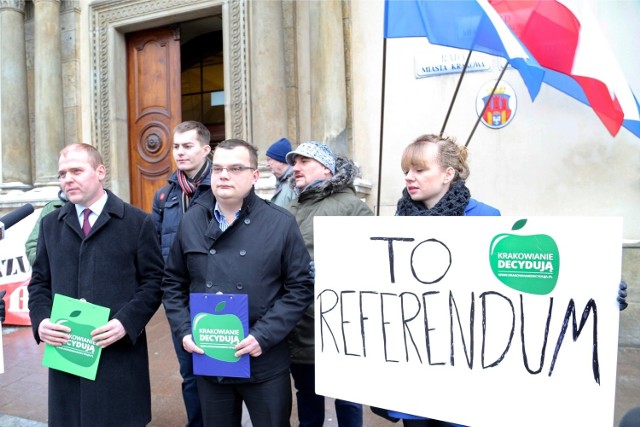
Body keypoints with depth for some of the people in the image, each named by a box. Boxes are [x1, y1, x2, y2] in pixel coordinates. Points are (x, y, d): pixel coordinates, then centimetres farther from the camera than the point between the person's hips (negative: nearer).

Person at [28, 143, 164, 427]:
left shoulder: (138, 222, -2)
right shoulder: (50, 224, 12)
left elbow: (154, 281, -4)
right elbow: (39, 282, 13)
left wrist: (126, 322, -17)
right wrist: (41, 320, -5)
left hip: (120, 352, -3)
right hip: (65, 351, 4)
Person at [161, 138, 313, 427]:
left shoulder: (281, 223, -9)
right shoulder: (191, 221, 2)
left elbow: (301, 287, -9)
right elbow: (173, 283, 10)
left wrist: (264, 336, -16)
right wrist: (184, 331, -2)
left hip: (265, 362, -2)